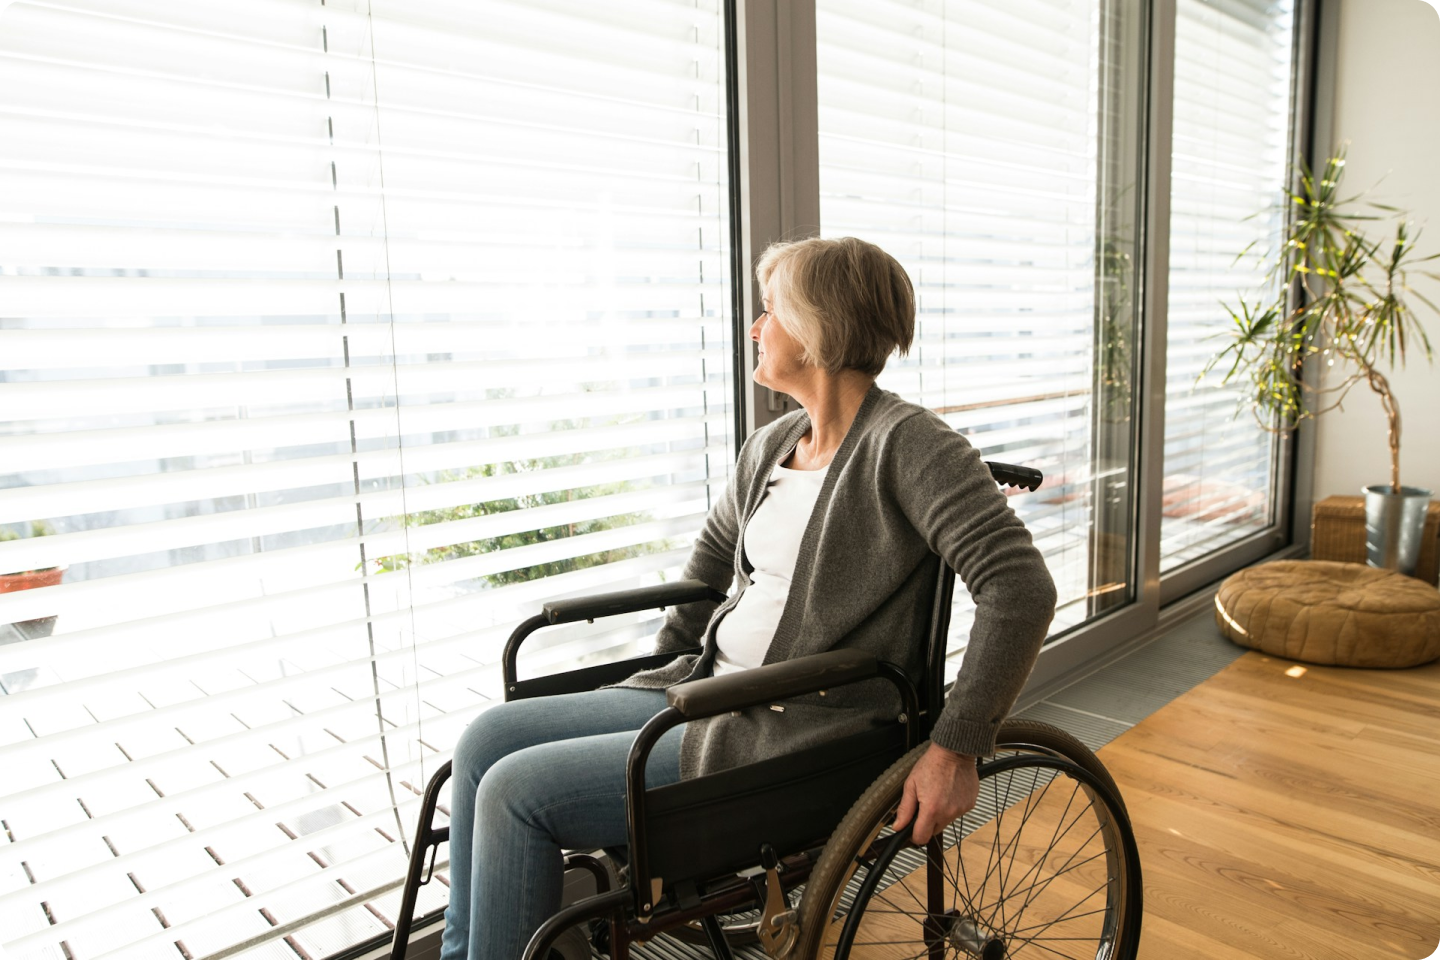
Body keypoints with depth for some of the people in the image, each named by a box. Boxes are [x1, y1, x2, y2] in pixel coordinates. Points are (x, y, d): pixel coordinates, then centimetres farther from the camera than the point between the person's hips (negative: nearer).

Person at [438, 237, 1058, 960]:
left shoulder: (906, 442, -16)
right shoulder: (770, 446, 9)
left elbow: (1021, 588, -22)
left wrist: (955, 747, -22)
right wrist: (668, 659, 24)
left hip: (798, 739, -8)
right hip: (708, 692, 8)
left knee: (516, 791, -13)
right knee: (488, 738, 3)